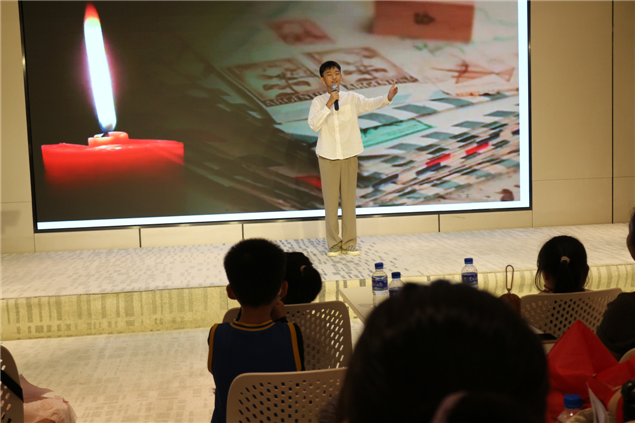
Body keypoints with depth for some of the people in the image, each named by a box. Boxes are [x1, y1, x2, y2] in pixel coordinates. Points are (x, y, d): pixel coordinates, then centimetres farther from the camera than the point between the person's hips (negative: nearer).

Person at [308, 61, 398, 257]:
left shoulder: (352, 98, 5)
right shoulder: (318, 102, 2)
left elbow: (370, 104, -11)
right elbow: (314, 125, -12)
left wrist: (388, 98, -29)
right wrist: (329, 104, -19)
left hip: (349, 155, 1)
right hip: (328, 156, -1)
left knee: (349, 199, 3)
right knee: (330, 200, 1)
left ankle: (349, 243, 11)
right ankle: (334, 243, 10)